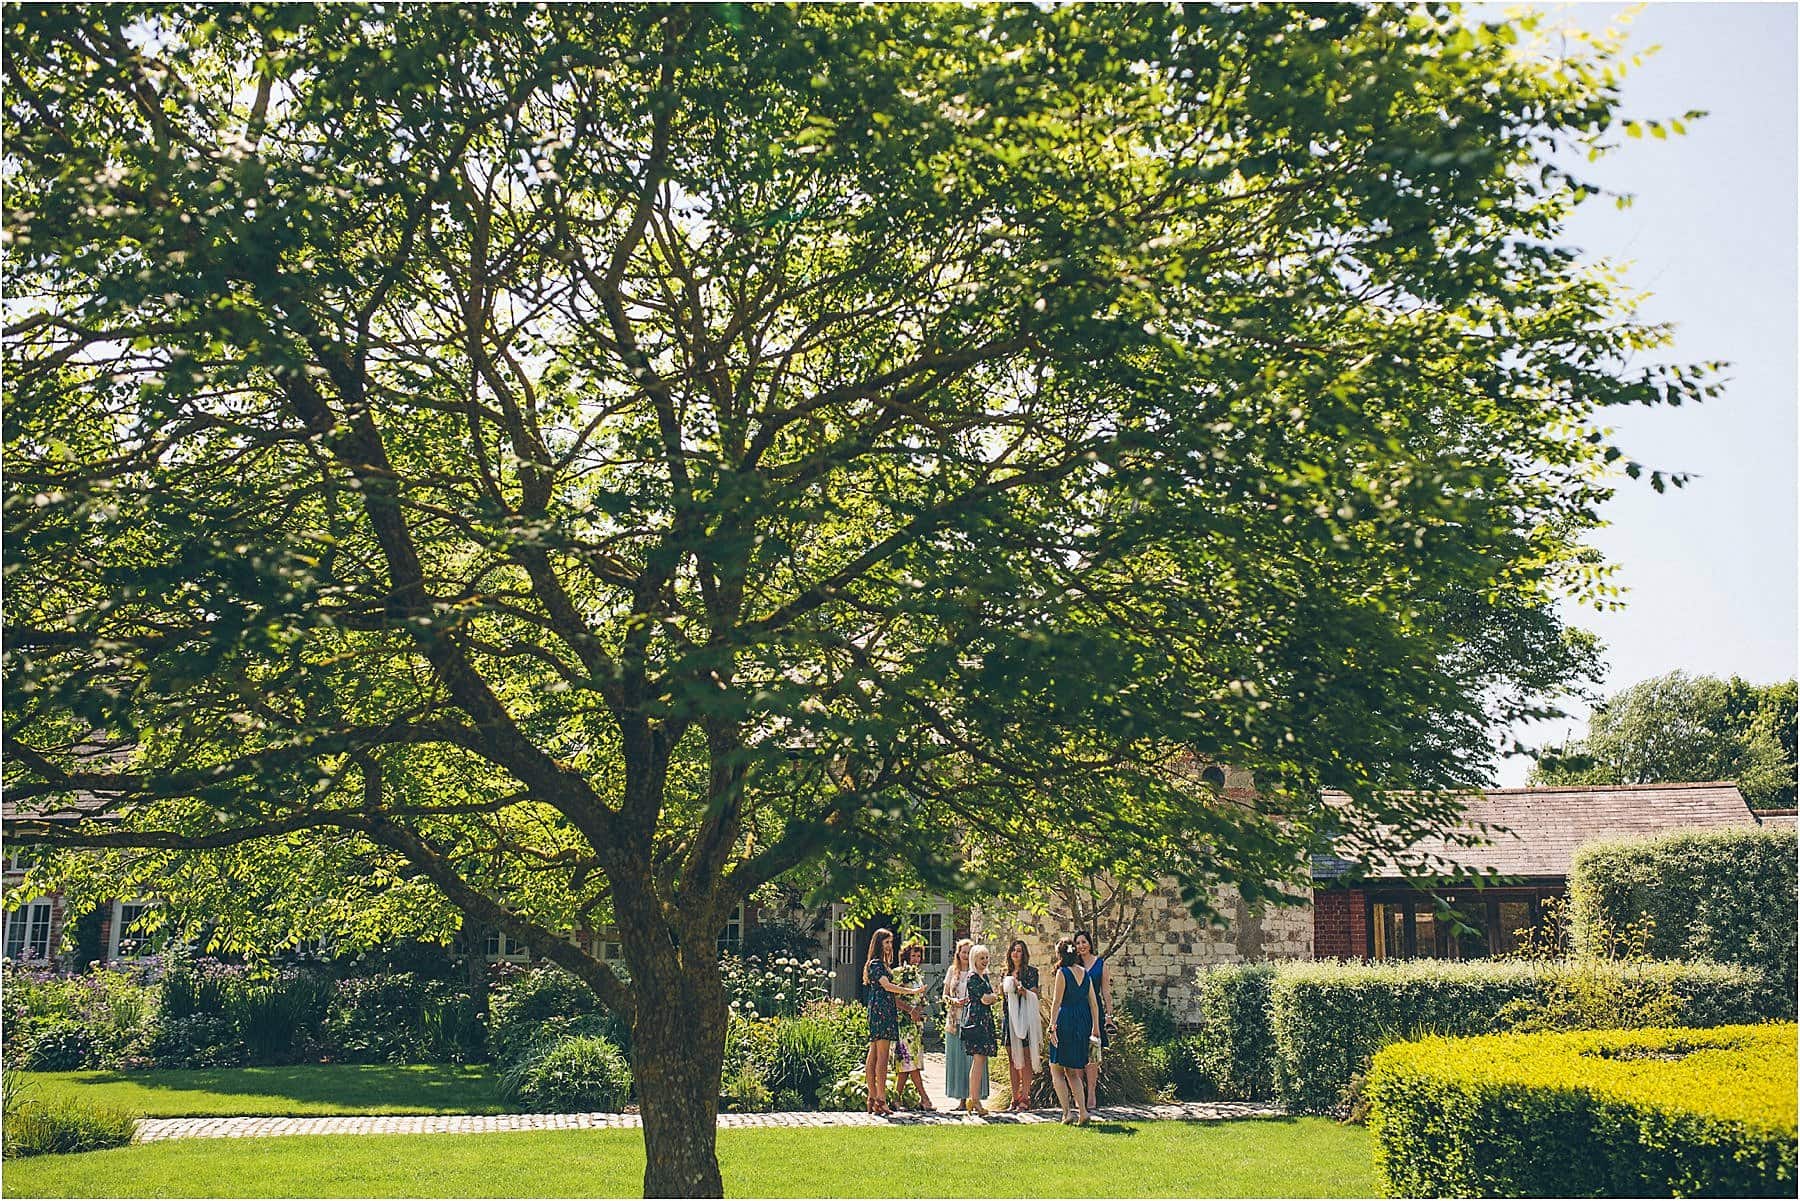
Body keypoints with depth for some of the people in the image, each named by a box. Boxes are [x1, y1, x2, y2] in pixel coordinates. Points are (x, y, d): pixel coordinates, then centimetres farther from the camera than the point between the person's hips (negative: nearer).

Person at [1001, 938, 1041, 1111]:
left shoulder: (1031, 971, -1)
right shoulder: (1007, 972, 17)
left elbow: (1034, 994, -8)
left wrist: (1021, 989, -24)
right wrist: (1003, 987, 4)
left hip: (1025, 1016, -6)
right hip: (1010, 1016, 6)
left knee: (1025, 1058, -6)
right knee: (1012, 1058, 6)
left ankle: (1025, 1097, -6)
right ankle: (1015, 1096, 11)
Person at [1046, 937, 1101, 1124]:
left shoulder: (1062, 972, -7)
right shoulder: (1085, 973, 10)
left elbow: (1057, 1002, -11)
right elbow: (1094, 1003, 11)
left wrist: (1053, 1026, -11)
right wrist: (1095, 1029, 15)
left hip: (1066, 1021, -6)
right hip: (1084, 1022, 6)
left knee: (1056, 1069, 6)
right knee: (1073, 1072, 15)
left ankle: (1066, 1112, -2)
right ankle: (1083, 1111, 2)